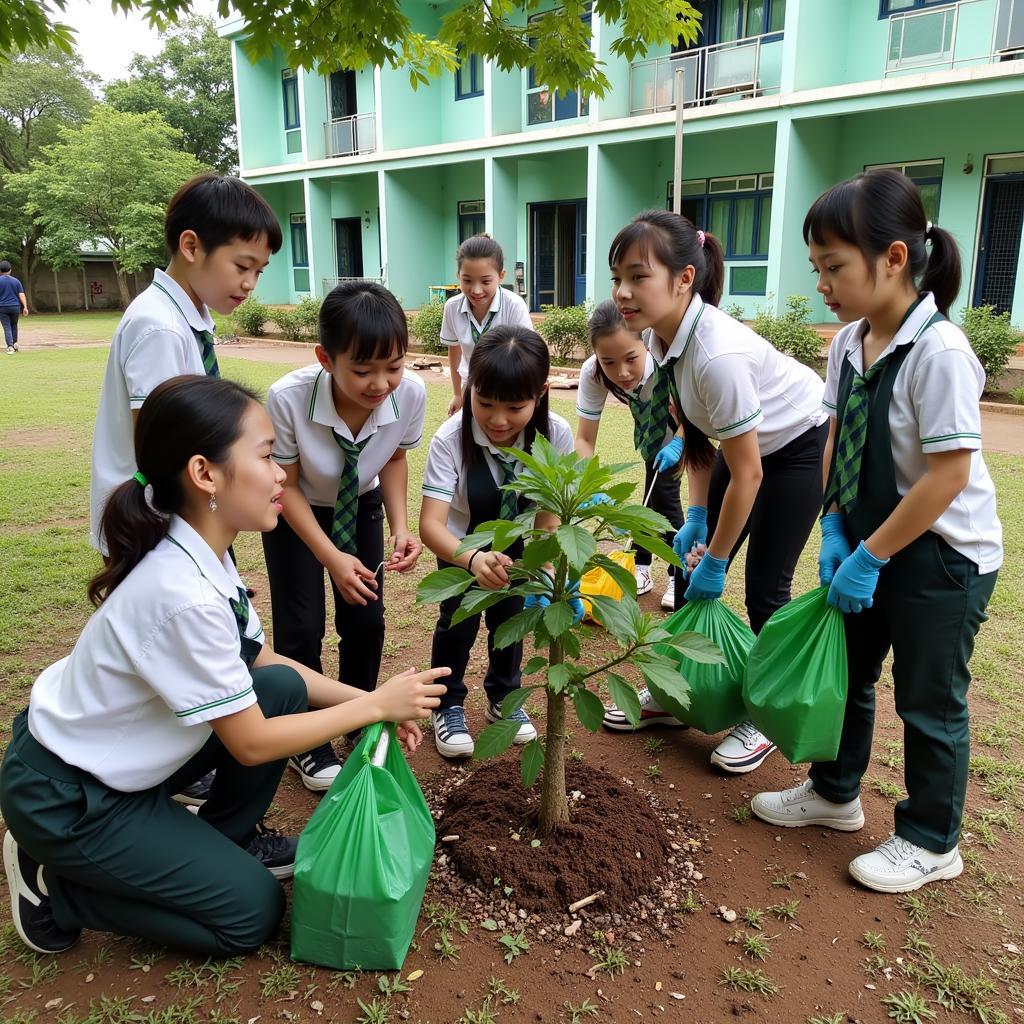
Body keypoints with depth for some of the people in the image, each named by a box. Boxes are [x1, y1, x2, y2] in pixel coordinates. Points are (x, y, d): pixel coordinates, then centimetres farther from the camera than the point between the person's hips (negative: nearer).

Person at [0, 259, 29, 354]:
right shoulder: (16, 281, 4)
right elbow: (22, 295, -5)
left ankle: (10, 346, -14)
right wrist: (25, 307, -9)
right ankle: (15, 343, 13)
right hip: (15, 307, 2)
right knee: (14, 325, 21)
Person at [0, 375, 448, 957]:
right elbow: (251, 743, -23)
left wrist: (364, 699, -6)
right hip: (64, 800, -8)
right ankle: (55, 886, 8)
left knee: (285, 688, -5)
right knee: (251, 912, -3)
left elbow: (264, 662, 4)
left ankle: (226, 839, 16)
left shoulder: (201, 553, -7)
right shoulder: (183, 594, -34)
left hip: (121, 751, 8)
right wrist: (376, 705, -16)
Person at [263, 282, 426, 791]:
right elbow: (286, 485, -21)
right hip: (296, 512, -2)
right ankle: (307, 743, 19)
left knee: (365, 618, 4)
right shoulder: (288, 397, -38)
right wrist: (331, 556, -28)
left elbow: (394, 458, -9)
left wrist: (400, 527, -22)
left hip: (361, 505, 3)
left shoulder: (410, 392, -31)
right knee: (301, 627, -3)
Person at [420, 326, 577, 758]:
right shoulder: (450, 439, -36)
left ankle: (503, 698, 35)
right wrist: (473, 560, -60)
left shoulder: (556, 434, -31)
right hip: (462, 543, -2)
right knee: (459, 619, -7)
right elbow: (431, 523, -41)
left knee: (510, 616, 9)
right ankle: (448, 706, 19)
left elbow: (550, 516, -24)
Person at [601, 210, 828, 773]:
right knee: (689, 567, 8)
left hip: (800, 445, -8)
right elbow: (697, 431, -1)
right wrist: (695, 519, -3)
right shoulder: (662, 333, -14)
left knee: (765, 587, -2)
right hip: (747, 441, 8)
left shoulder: (717, 353, -37)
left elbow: (746, 475, -28)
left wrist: (716, 560, -17)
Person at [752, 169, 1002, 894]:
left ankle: (931, 843, 30)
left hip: (942, 557, -7)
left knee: (928, 702, 9)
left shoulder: (939, 352, -24)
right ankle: (834, 794, 42)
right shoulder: (849, 344, -1)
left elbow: (948, 475, -24)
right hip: (868, 544, 8)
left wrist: (870, 556, -19)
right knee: (846, 672, 20)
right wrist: (836, 534, -3)